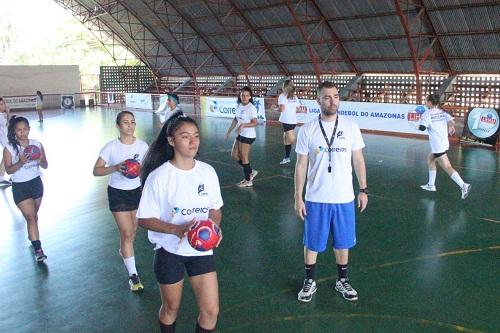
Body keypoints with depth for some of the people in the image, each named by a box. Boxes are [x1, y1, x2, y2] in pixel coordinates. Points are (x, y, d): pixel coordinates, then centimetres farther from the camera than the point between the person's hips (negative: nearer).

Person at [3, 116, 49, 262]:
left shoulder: (37, 144, -3)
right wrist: (20, 162, -31)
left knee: (34, 215, 19)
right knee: (30, 217, -10)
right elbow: (8, 170, -13)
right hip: (20, 187, -3)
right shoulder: (9, 148, -10)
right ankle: (38, 249, -10)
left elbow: (45, 166, 0)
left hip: (36, 183, 3)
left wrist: (40, 160, -23)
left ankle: (32, 236, 43)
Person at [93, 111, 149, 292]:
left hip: (136, 191, 3)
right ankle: (133, 275, 4)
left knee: (132, 231, 14)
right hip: (117, 193, -3)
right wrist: (116, 168, -28)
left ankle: (124, 252, 48)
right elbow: (96, 170, -12)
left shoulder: (142, 145, -6)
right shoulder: (111, 147, -13)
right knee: (127, 233, -6)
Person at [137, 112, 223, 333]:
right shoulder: (159, 177, -16)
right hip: (170, 250, -3)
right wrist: (176, 229, -27)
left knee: (211, 311, 3)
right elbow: (144, 219, -12)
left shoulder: (207, 172, -5)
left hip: (201, 249, 3)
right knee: (171, 308, 17)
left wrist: (214, 227, -15)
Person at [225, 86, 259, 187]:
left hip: (248, 136, -9)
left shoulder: (251, 108, -17)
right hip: (240, 135, 9)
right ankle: (251, 172, 25)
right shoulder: (239, 106, 7)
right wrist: (229, 130, 18)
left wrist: (243, 125, -33)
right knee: (234, 156, 13)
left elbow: (255, 123, -22)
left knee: (244, 158, 1)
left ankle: (248, 180, 17)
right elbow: (235, 119, 18)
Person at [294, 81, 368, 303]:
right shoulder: (307, 130, -5)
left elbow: (358, 160, 6)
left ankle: (342, 280, 33)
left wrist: (363, 189, 3)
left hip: (344, 198, 1)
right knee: (312, 243, 10)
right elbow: (301, 165, -2)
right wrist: (298, 197, -4)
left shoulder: (351, 127, -1)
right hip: (316, 199, -1)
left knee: (343, 242, 13)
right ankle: (310, 281, 29)